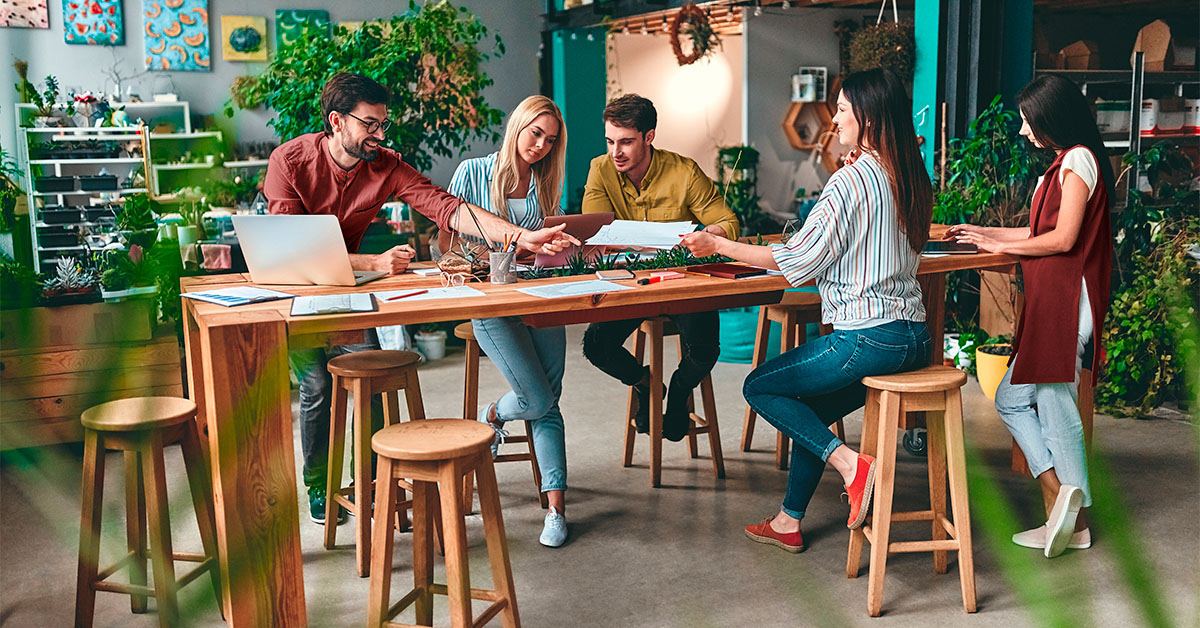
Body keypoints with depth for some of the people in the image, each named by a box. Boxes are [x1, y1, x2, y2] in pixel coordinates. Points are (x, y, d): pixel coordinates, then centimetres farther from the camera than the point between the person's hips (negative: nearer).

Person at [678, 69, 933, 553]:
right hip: (914, 338, 9)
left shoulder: (852, 180, -15)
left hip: (869, 339, -9)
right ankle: (789, 522, 27)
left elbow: (798, 258, -12)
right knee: (807, 410, 22)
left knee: (759, 387, 7)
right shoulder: (910, 178, 11)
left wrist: (719, 246, -4)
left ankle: (848, 462, -4)